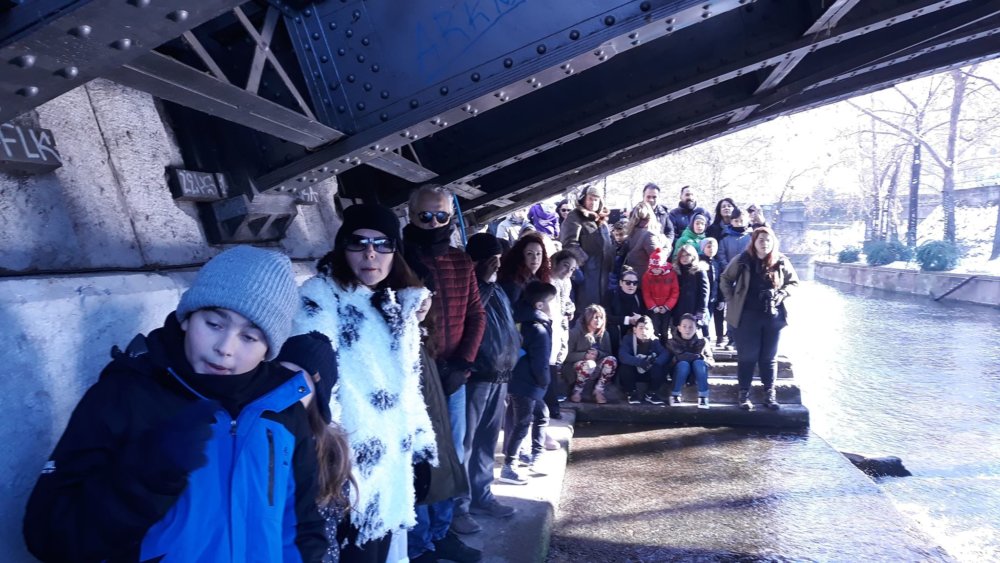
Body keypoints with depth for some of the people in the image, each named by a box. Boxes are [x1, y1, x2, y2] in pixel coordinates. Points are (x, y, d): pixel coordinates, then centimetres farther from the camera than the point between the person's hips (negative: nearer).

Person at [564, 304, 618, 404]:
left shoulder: (604, 334, 4)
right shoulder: (575, 332, -8)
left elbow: (608, 354, 3)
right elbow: (567, 355, -12)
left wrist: (598, 354, -20)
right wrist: (585, 355, -28)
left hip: (597, 369, 4)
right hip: (576, 367, -4)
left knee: (611, 360, -25)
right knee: (589, 363, -38)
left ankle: (598, 391, -15)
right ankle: (577, 391, -15)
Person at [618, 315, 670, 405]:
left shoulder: (655, 341, -7)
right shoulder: (628, 338, -14)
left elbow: (666, 354, -23)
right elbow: (622, 356, -30)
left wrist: (655, 360, -45)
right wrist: (640, 362, -46)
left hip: (649, 375, 2)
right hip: (632, 374, -1)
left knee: (661, 367, -26)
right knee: (625, 366, -32)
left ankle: (651, 393, -6)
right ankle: (631, 393, -10)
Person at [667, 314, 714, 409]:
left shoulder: (702, 342, 0)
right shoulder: (673, 343, -6)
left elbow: (710, 361, -2)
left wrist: (702, 358, -24)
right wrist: (697, 356, -20)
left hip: (698, 375, 1)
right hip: (680, 373, -1)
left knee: (698, 363, -30)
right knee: (683, 364, -33)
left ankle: (703, 397, -28)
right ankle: (675, 395, -20)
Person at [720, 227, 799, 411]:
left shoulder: (781, 262, -1)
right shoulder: (742, 261, -6)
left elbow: (793, 282, 10)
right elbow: (725, 281, 5)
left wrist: (780, 294, -8)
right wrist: (733, 301, -3)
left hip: (773, 316, 2)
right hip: (748, 316, -2)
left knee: (769, 357, 11)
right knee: (747, 356, 5)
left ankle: (769, 394, 20)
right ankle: (744, 394, 13)